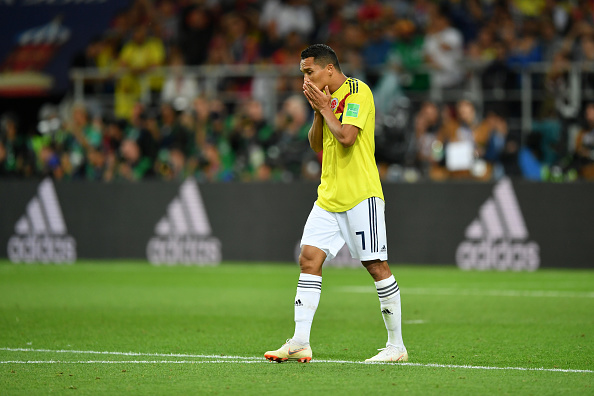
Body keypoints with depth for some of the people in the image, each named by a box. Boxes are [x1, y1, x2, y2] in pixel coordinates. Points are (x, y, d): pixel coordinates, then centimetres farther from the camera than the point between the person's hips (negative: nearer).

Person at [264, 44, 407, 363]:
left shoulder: (358, 92, -10)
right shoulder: (328, 97, 17)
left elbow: (346, 137, -21)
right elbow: (316, 145, 17)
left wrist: (325, 108, -9)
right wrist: (318, 112, 3)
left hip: (360, 196, -8)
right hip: (329, 198, 8)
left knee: (376, 265, -5)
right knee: (309, 258, -2)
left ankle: (396, 346, 3)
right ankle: (300, 343, -3)